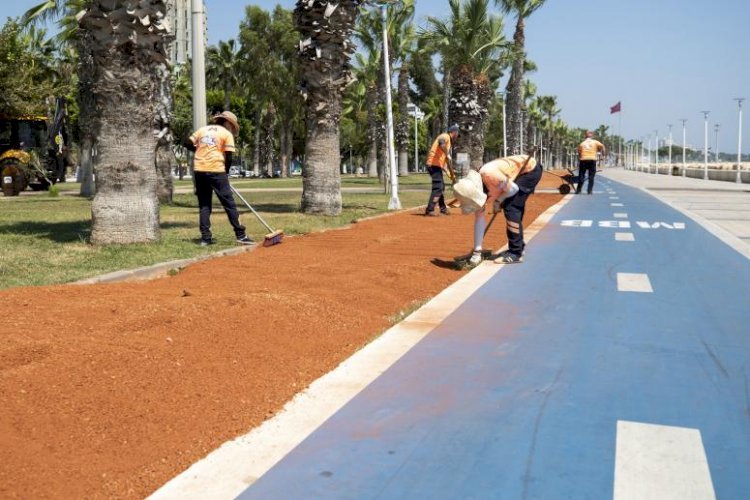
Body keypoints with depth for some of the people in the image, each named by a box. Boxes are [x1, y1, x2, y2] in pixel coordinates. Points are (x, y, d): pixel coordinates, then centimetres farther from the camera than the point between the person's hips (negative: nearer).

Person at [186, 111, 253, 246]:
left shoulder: (202, 129, 15)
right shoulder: (227, 134, 3)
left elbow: (188, 144, 10)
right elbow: (228, 158, -3)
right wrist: (226, 173, 9)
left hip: (199, 170, 5)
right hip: (216, 170, -4)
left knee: (204, 205, 11)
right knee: (229, 203, 0)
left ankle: (205, 237, 6)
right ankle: (240, 235, -2)